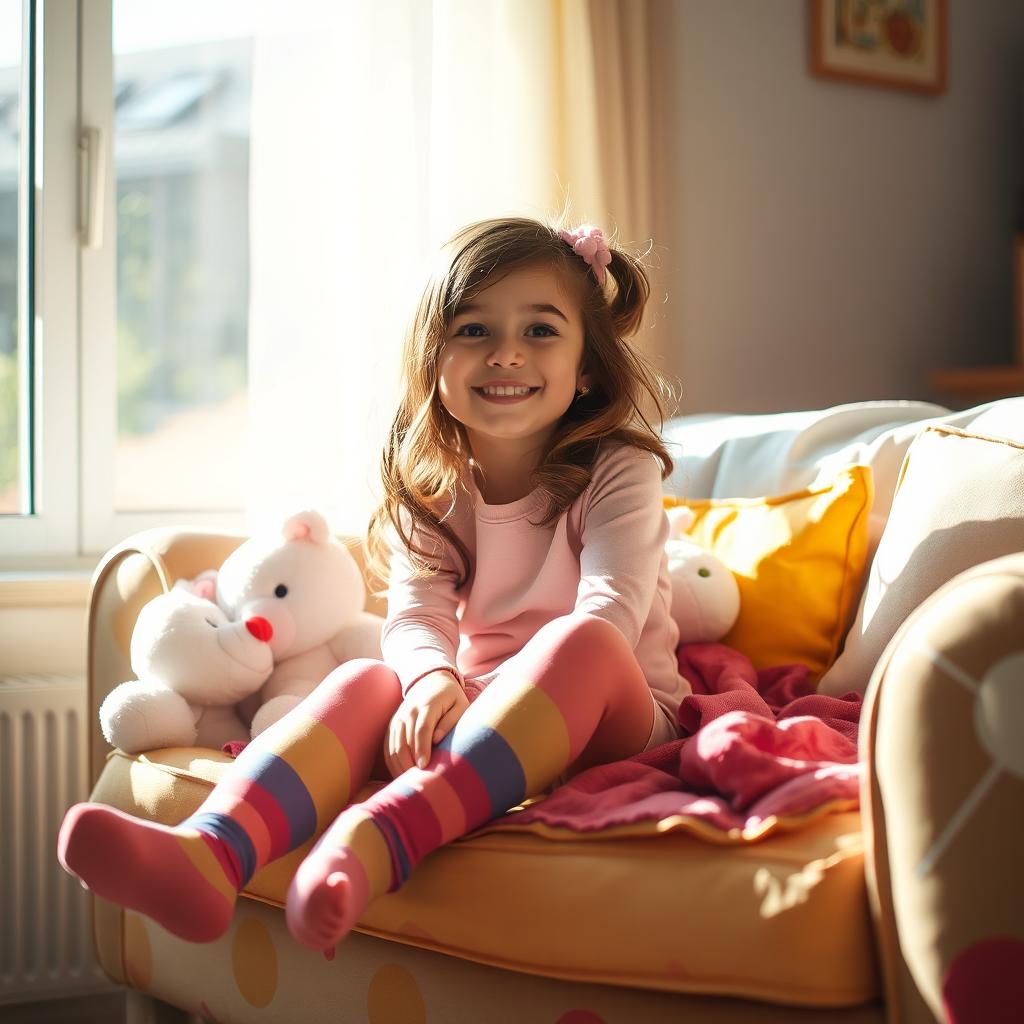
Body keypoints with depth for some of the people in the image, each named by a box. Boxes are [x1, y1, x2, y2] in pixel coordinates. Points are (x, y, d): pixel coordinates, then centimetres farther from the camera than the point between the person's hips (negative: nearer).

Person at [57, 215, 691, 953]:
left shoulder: (618, 472, -5)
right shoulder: (431, 491, 6)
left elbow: (610, 610, -21)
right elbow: (415, 613, -9)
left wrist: (524, 689, -41)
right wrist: (432, 680, -35)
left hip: (610, 721, -3)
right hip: (477, 709, 3)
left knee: (579, 642, -35)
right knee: (364, 681, -25)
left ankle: (379, 840, -57)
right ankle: (213, 853, -54)